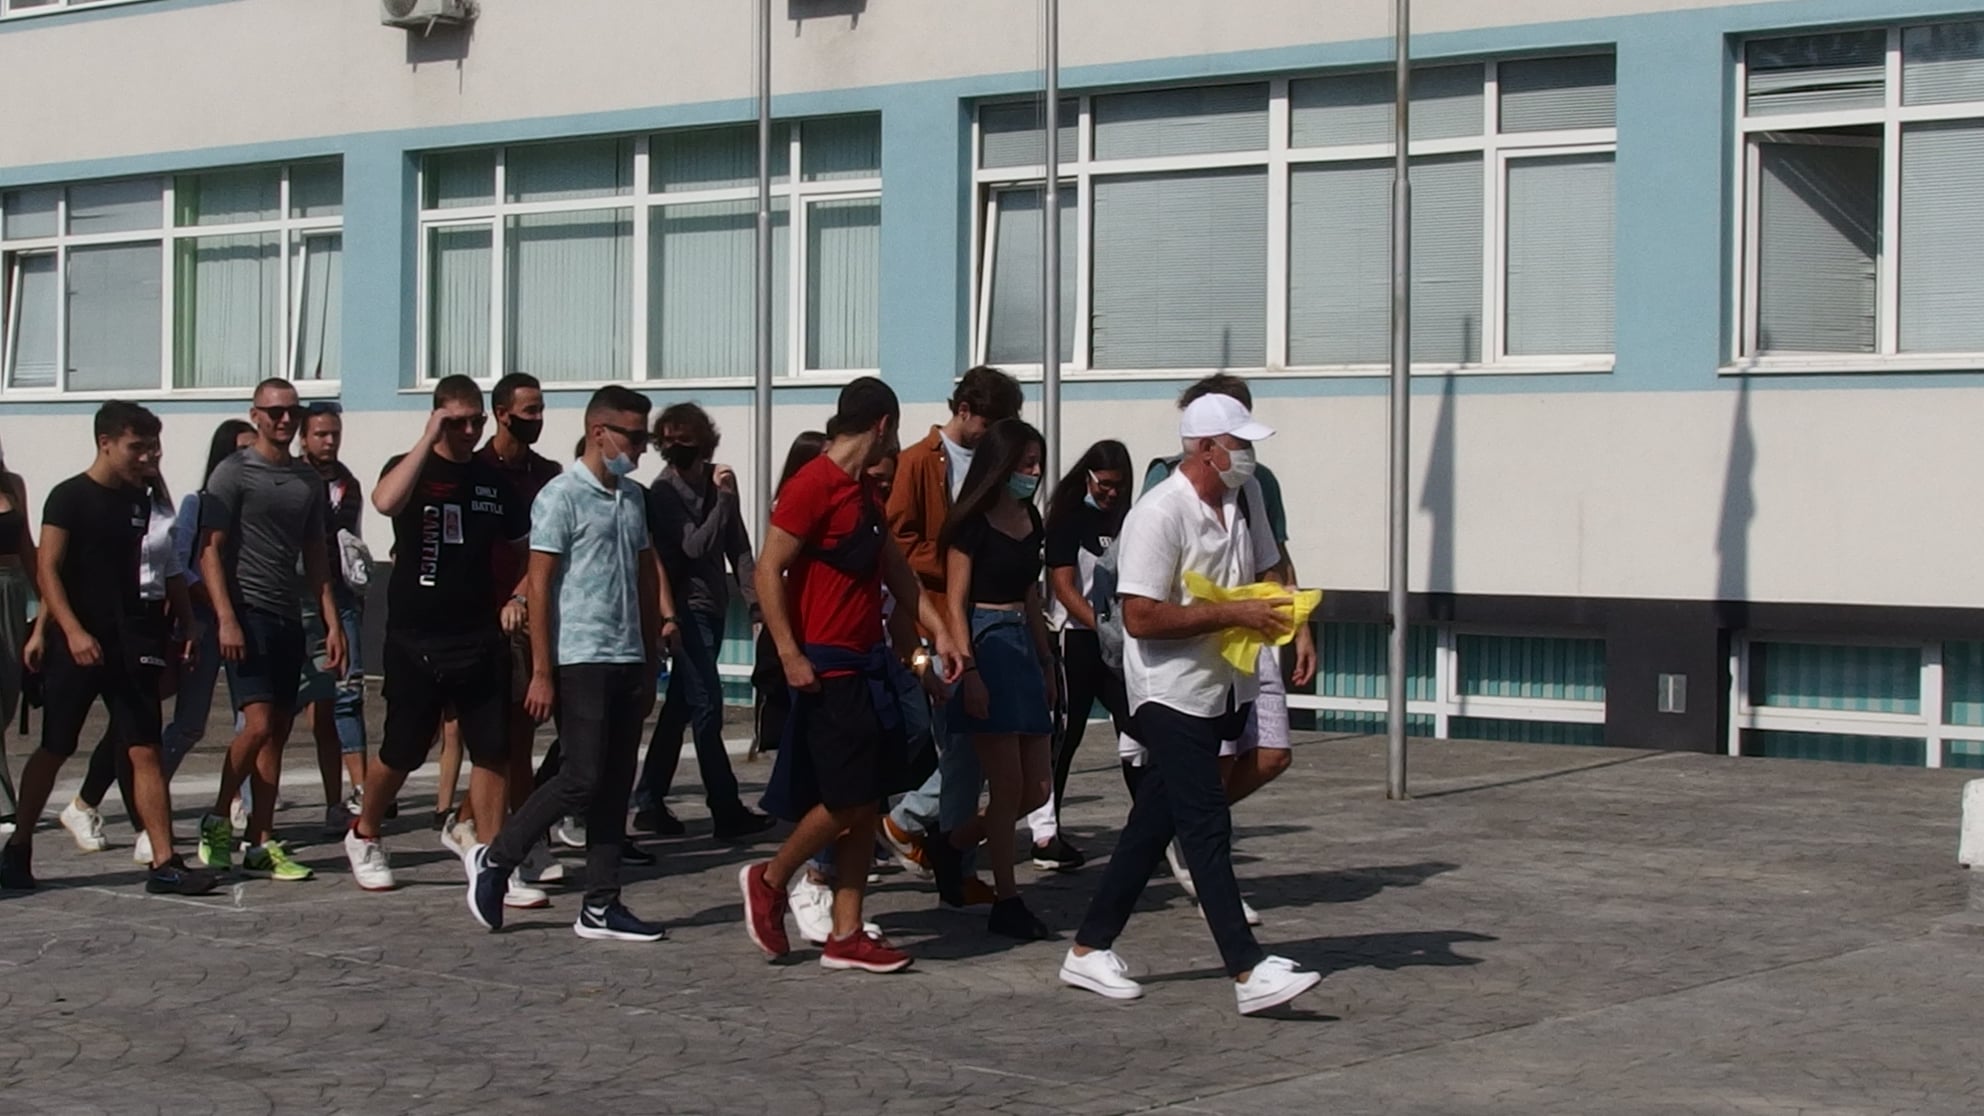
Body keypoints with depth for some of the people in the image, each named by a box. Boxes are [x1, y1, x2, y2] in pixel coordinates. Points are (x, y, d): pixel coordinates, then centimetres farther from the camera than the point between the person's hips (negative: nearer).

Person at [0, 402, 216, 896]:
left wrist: (186, 623, 10)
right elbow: (48, 570, -10)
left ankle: (164, 863, -6)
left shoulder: (143, 501, 10)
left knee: (145, 751, -2)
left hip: (132, 647, 4)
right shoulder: (70, 497, -6)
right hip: (76, 645, -4)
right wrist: (72, 631, -20)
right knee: (53, 750, 6)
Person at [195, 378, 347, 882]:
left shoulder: (308, 480, 16)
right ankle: (217, 822, 2)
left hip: (289, 617, 6)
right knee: (258, 723, -16)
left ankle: (261, 842, 9)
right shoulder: (234, 473, -2)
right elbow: (210, 551, -7)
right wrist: (226, 619, -17)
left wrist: (332, 623, 11)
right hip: (247, 612, -6)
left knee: (280, 729, 5)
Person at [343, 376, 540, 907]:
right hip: (416, 639, -4)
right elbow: (385, 501, -28)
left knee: (494, 752, -2)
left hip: (481, 640, 4)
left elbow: (526, 549, 21)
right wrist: (429, 440, -24)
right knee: (402, 754, 5)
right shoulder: (411, 467, -3)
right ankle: (364, 836, 30)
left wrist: (517, 597, 3)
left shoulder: (493, 480, 9)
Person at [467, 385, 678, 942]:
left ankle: (601, 907, 11)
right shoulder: (562, 496, -8)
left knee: (616, 786, 6)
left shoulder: (633, 498, 14)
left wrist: (650, 664, 15)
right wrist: (541, 672, -14)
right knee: (581, 778, -9)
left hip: (627, 660, 7)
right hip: (580, 660, -7)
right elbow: (539, 585, -11)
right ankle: (495, 860, 8)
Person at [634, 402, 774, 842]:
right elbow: (696, 546, -19)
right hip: (688, 607, -7)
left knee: (679, 707, 10)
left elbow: (737, 546, 8)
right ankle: (727, 810, -7)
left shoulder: (717, 480, 7)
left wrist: (754, 599, 0)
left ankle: (650, 802, 17)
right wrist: (723, 498, -22)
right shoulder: (664, 492, -11)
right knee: (706, 707, -9)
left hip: (712, 607, 7)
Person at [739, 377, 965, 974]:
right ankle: (769, 881, 12)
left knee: (866, 802, 6)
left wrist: (939, 631, 14)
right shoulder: (812, 486, -13)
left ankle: (846, 934, 10)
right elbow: (768, 570, -17)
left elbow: (895, 569, 22)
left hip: (867, 663, 9)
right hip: (827, 669, -9)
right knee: (849, 799, -9)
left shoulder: (865, 490, 16)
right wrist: (790, 656, -21)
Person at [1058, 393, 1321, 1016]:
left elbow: (1266, 572, 26)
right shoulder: (1159, 515, -16)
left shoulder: (1236, 508, 11)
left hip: (1219, 692, 9)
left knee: (1152, 826, 12)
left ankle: (1090, 950, 20)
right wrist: (1236, 613, -21)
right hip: (1171, 692, -9)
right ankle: (1249, 972, -10)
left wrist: (1274, 607, 2)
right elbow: (1141, 616, -22)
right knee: (1207, 829, -9)